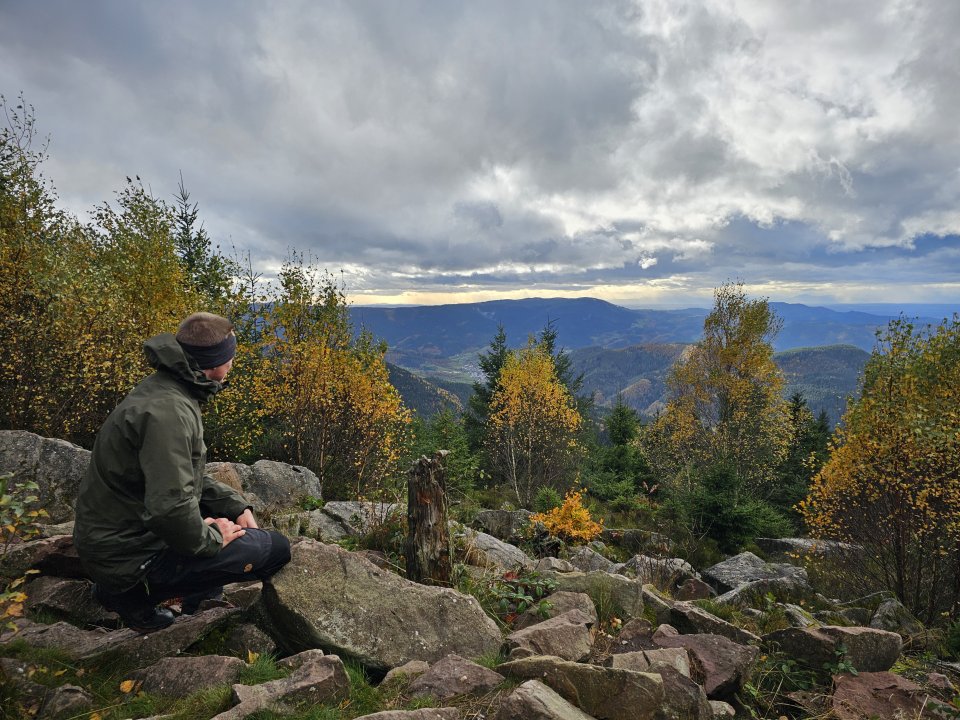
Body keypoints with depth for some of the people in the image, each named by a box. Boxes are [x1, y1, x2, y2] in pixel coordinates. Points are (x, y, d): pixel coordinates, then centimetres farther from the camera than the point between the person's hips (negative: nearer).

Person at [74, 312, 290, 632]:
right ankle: (135, 592, -3)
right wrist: (213, 538, -16)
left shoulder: (163, 391, 5)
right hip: (128, 554, -10)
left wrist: (237, 507, 5)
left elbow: (184, 477, 14)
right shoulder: (167, 411, -27)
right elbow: (170, 507, -34)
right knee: (276, 548, -12)